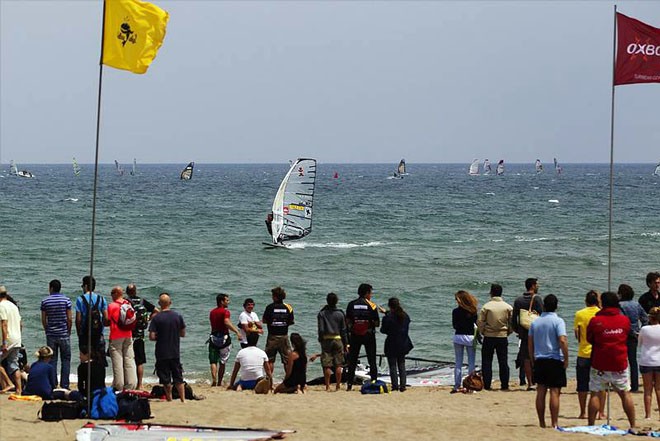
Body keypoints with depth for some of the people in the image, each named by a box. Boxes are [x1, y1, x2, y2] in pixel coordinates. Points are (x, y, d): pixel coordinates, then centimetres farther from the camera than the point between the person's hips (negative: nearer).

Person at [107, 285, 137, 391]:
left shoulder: (111, 306, -10)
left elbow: (107, 321, -8)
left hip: (116, 337, -4)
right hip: (128, 336, 4)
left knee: (117, 362, 0)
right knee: (129, 361, 7)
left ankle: (118, 386, 0)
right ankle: (131, 385, 6)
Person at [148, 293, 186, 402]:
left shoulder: (156, 318, -11)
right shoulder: (178, 316, -1)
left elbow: (152, 337, -14)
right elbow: (183, 334, 7)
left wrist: (159, 337, 6)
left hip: (162, 353, -3)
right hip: (175, 352, 3)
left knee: (166, 379, 6)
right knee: (178, 378, 11)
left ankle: (169, 399, 10)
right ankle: (183, 399, 9)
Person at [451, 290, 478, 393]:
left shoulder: (456, 311, -8)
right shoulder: (473, 311, -5)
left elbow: (454, 326, 0)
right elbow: (477, 325, -2)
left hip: (458, 337, 0)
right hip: (471, 337, 0)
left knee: (458, 362, 6)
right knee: (471, 362, 6)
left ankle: (457, 386, 4)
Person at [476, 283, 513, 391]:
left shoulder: (486, 306, -8)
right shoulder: (508, 307, -2)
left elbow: (480, 321, -7)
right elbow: (512, 323, 1)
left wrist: (482, 332, 9)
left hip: (489, 337, -2)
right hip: (503, 337, 2)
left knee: (487, 362, 5)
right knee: (503, 362, 8)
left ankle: (487, 385, 2)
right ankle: (504, 385, 8)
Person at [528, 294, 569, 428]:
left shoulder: (535, 322, 8)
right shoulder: (558, 321, -8)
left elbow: (530, 343, 11)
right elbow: (562, 341, -18)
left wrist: (533, 360, 20)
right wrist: (566, 359, -10)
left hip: (539, 360, 5)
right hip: (555, 360, -5)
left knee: (541, 392, 7)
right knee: (554, 392, -4)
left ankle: (542, 423, 9)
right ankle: (554, 423, -6)